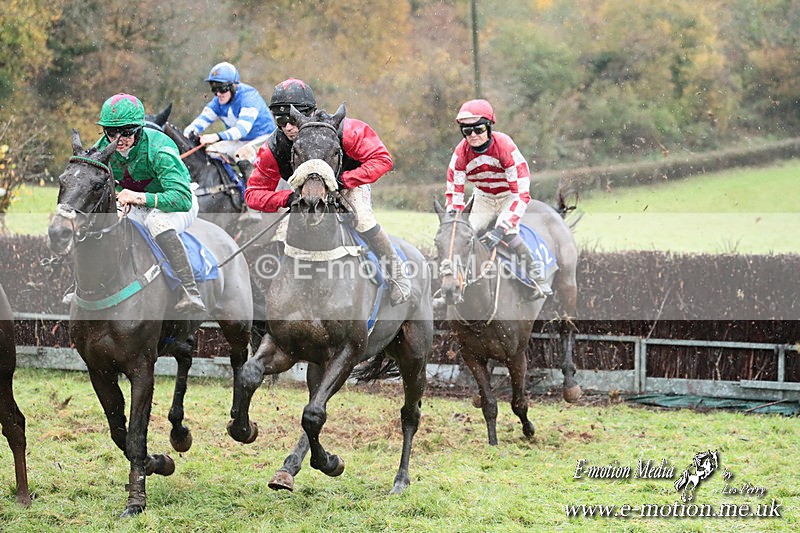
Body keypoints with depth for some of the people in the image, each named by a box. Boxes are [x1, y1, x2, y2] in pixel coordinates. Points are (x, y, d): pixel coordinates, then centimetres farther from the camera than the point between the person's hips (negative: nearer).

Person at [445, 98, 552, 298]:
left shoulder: (505, 147, -32)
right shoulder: (461, 153, -18)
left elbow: (522, 194, -34)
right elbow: (454, 192, -9)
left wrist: (501, 228, -42)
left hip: (510, 196, -5)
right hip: (483, 197, 5)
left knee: (506, 232, -30)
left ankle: (536, 275, -16)